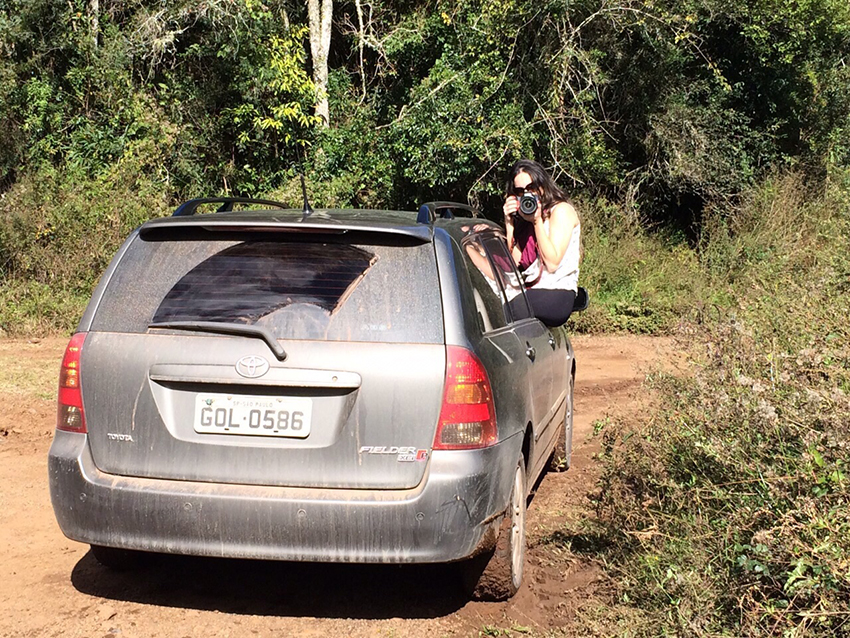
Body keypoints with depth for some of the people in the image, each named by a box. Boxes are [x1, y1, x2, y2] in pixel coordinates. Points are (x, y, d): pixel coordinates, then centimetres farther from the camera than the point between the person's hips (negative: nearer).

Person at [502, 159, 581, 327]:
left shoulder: (561, 210, -1)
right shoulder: (523, 217, 19)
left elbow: (552, 263, -12)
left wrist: (537, 221, -11)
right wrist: (509, 223, 2)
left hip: (557, 296, -6)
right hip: (531, 292, 6)